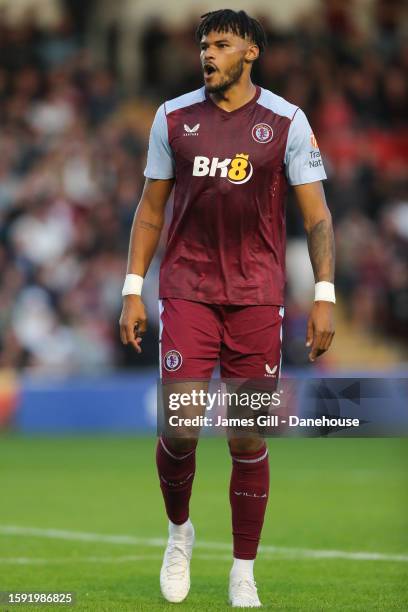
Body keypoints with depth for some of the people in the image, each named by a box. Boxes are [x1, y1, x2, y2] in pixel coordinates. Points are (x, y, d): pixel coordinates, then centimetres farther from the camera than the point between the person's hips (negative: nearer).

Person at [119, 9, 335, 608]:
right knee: (179, 429, -9)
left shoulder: (287, 121, -1)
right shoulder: (174, 117, 5)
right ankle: (179, 531, 19)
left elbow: (316, 215, 1)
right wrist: (133, 290, 6)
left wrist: (324, 297, -7)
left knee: (250, 441, 2)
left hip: (257, 298, -1)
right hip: (186, 292, 1)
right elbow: (151, 208, 11)